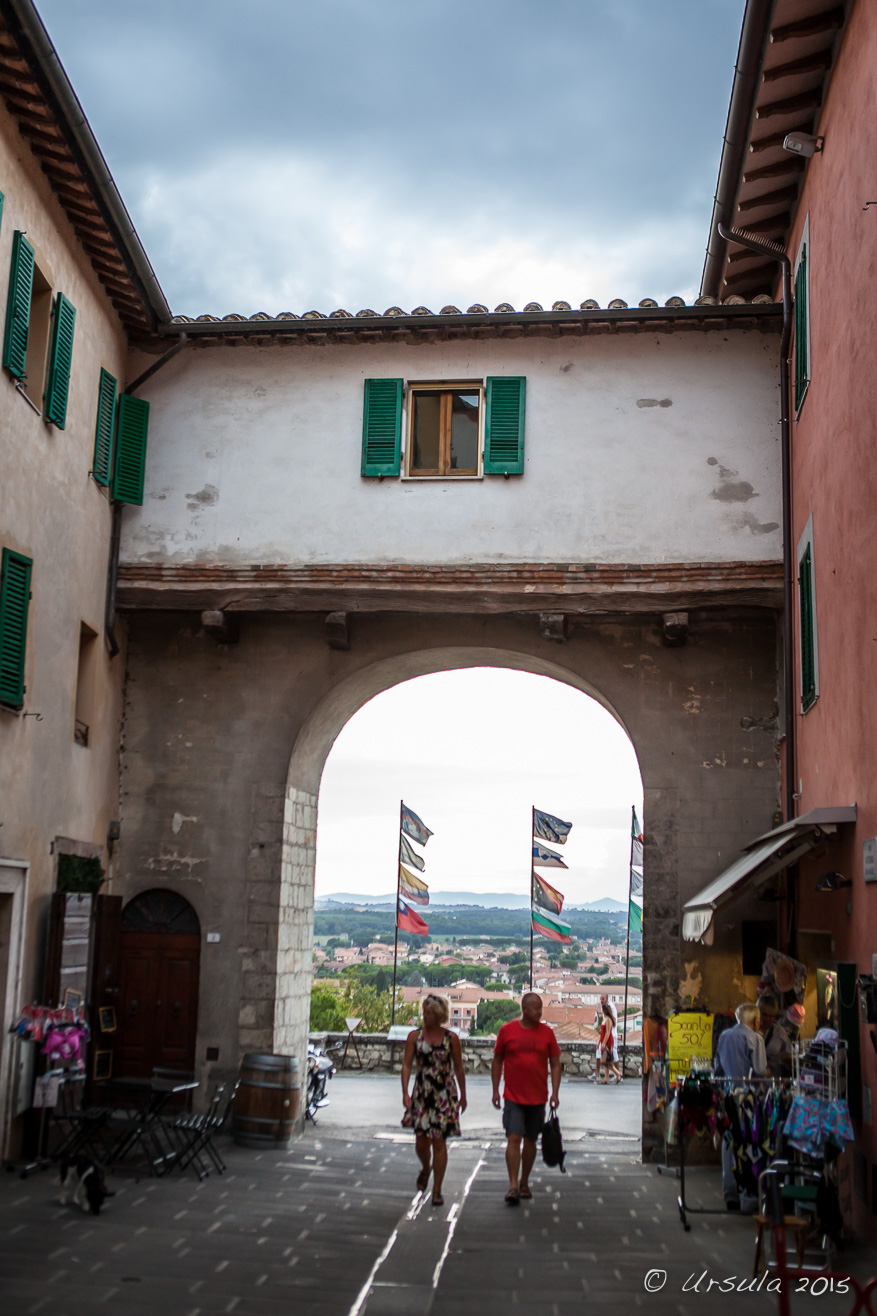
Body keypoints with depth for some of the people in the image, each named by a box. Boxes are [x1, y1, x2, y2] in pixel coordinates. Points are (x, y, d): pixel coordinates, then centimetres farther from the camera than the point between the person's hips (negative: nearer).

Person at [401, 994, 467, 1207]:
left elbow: (458, 1068, 6)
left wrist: (463, 1096, 9)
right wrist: (405, 1092, -13)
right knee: (421, 1140, 2)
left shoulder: (451, 1038, -1)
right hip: (421, 1094, 1)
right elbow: (407, 1064, -3)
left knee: (439, 1142, -2)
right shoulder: (415, 1036, 0)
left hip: (445, 1094, -1)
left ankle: (437, 1190, 6)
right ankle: (425, 1169, 35)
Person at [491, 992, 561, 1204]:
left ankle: (524, 1183, 25)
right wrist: (495, 1090, 2)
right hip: (513, 1097, -2)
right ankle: (513, 1186, -12)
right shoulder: (507, 1030, -2)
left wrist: (555, 1092, -3)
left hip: (538, 1098, 2)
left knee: (530, 1140, 11)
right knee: (514, 1138, -12)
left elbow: (555, 1064, 6)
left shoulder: (546, 1032, 2)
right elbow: (497, 1061, 5)